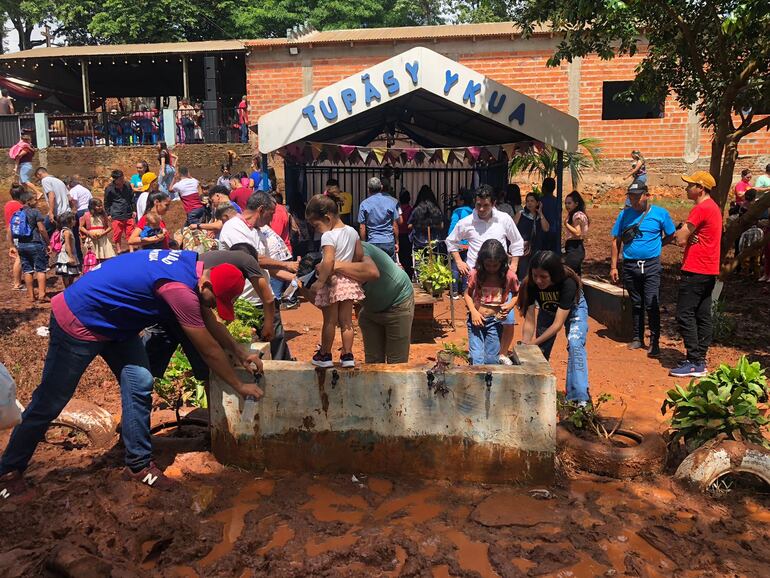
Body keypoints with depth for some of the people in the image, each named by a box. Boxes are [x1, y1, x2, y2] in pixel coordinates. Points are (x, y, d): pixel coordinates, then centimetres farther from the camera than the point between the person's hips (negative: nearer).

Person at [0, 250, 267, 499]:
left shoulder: (193, 264, -7)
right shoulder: (180, 288, -34)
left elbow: (209, 322, 9)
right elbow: (209, 350, -23)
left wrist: (240, 352, 11)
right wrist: (240, 386, -11)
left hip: (115, 323, 9)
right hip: (78, 323, -8)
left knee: (139, 386, -1)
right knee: (49, 402, 5)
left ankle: (139, 463, 11)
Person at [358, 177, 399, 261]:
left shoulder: (364, 204, -2)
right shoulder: (391, 202, -1)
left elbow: (362, 228, -2)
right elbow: (395, 225, 0)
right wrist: (397, 242, 9)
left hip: (372, 242, 0)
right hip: (389, 242, 0)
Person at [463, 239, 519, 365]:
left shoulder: (509, 275, -10)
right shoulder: (476, 274, -11)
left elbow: (517, 293, 6)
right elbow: (467, 294, 2)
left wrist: (510, 304, -13)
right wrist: (473, 312, -12)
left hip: (495, 321, 0)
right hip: (476, 319, 0)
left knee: (491, 359, 9)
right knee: (476, 359, -3)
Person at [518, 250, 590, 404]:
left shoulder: (568, 283, -40)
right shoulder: (531, 284, -31)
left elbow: (558, 324, -38)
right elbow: (529, 321, -25)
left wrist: (533, 343, -37)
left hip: (573, 309, -3)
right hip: (547, 310, 4)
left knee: (575, 344, -23)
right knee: (540, 350, 0)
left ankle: (579, 398, -22)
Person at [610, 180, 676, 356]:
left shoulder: (660, 213, -2)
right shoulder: (625, 214, 4)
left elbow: (670, 236, 10)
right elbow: (616, 241, 6)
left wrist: (654, 246, 1)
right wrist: (613, 266, 2)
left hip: (651, 266, -3)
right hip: (630, 266, 3)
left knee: (651, 305, -8)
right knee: (636, 304, 13)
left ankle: (654, 342, 1)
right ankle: (638, 338, 24)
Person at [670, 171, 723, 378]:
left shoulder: (701, 208, -15)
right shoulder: (714, 207, 18)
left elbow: (681, 238, -18)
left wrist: (679, 232, 3)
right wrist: (687, 235, -6)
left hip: (695, 271, -10)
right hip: (709, 270, 10)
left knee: (685, 315, -7)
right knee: (703, 316, 11)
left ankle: (694, 363, -5)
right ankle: (700, 360, 16)